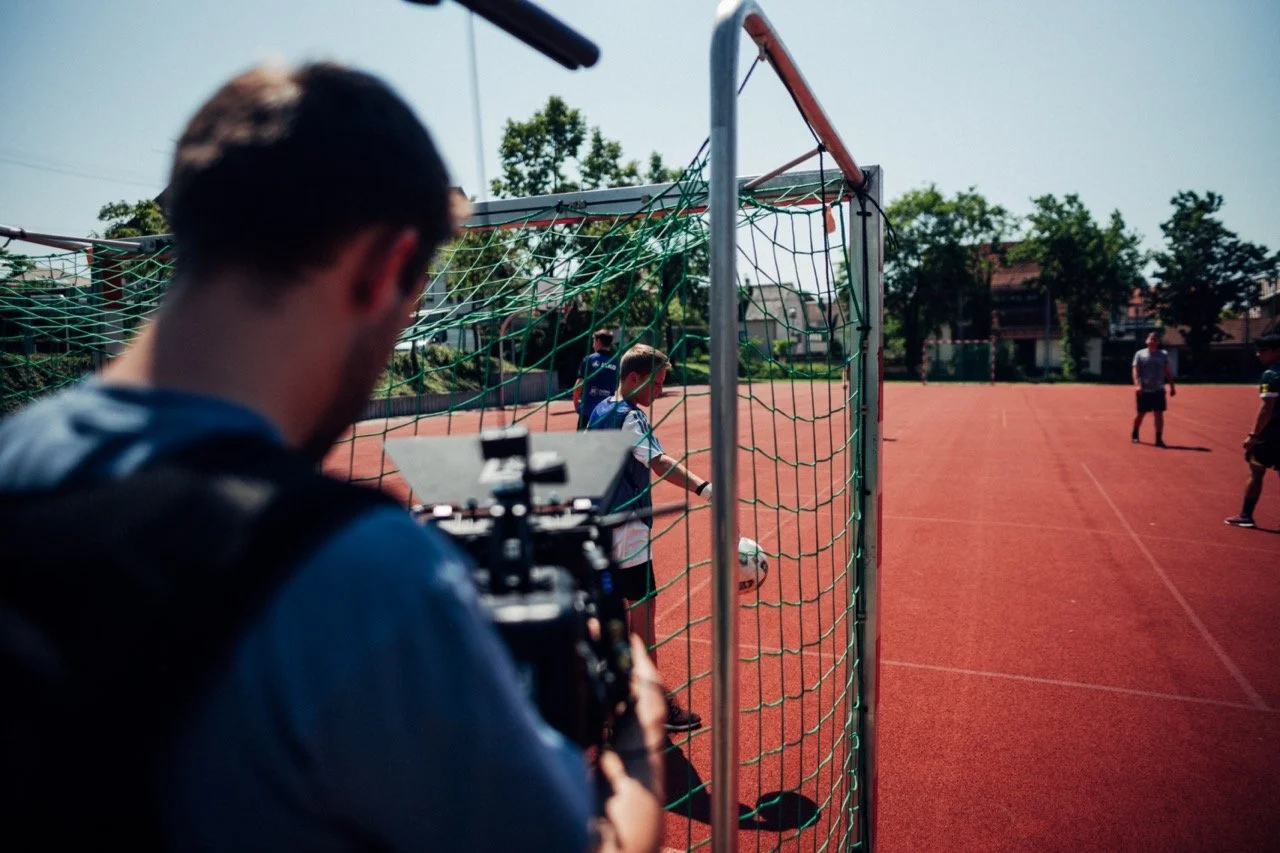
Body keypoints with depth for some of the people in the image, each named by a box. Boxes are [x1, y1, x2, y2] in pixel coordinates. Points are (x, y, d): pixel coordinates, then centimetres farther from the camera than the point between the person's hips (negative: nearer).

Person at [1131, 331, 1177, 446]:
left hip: (1158, 390, 2)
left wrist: (1172, 386, 5)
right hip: (1144, 390, -2)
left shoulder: (1163, 354, 7)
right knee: (1141, 414, 6)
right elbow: (1135, 371, -4)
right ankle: (1135, 435, 28)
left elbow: (1168, 372, 10)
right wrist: (1137, 385, -17)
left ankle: (1159, 439, -2)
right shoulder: (1140, 354, 1)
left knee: (1159, 414, -4)